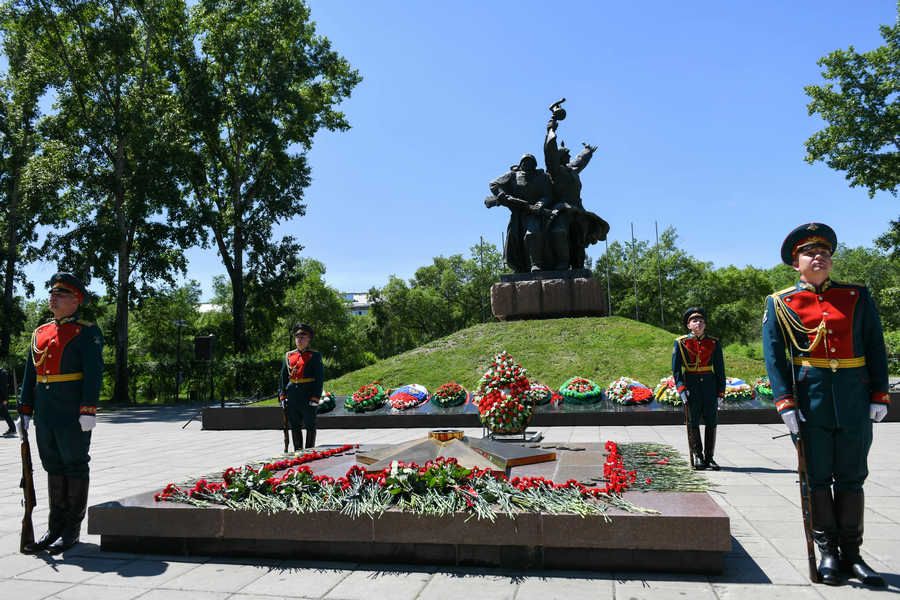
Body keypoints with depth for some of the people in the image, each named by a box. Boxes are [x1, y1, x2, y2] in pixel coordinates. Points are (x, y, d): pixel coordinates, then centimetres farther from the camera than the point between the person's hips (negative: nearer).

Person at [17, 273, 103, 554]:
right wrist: (25, 410, 10)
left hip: (73, 415, -7)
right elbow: (30, 375, 16)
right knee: (54, 468, 13)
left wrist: (88, 410, -19)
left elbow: (93, 373, -13)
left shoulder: (87, 332, -6)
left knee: (75, 468, 2)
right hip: (45, 415, 7)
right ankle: (55, 527, 23)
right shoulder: (40, 333, 14)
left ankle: (72, 530, 12)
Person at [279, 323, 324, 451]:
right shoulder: (289, 356, 10)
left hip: (308, 396, -4)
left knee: (310, 426, 4)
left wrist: (315, 398, -13)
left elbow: (320, 378, -7)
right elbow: (283, 377, 12)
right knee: (295, 426, 11)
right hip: (292, 396, 4)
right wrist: (282, 396, 4)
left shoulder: (314, 356, -2)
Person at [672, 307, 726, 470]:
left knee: (711, 422, 4)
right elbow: (676, 369, -1)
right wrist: (681, 389, -11)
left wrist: (720, 392, 3)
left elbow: (720, 370, 8)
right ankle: (697, 456, 13)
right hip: (691, 385, -2)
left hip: (710, 385, 2)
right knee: (693, 422, 2)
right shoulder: (681, 343, 2)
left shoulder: (713, 343, 7)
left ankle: (709, 457, 15)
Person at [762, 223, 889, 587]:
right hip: (810, 400, -2)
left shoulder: (857, 297, 10)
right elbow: (774, 356, -2)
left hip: (855, 401, 2)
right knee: (817, 478, 4)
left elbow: (876, 348, 8)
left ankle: (851, 553, 20)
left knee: (851, 478, 8)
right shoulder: (780, 304, 3)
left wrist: (879, 394, 1)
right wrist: (785, 402, -10)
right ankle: (828, 552, 17)